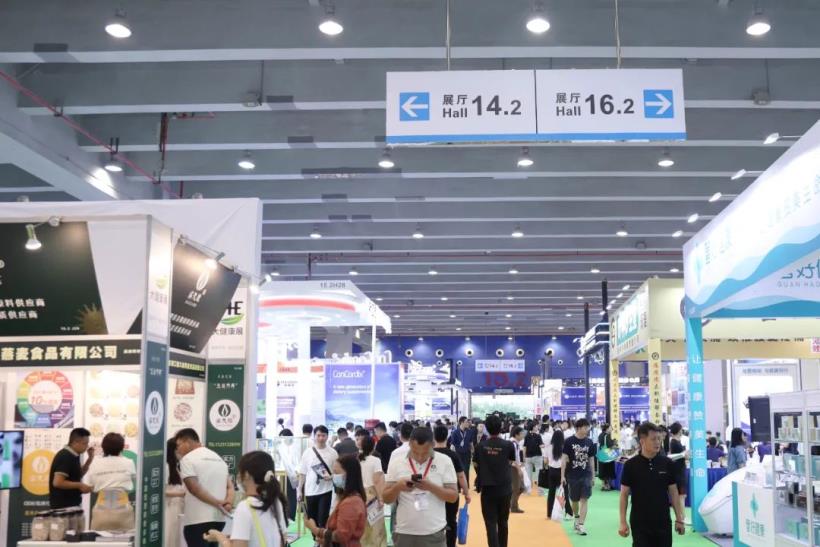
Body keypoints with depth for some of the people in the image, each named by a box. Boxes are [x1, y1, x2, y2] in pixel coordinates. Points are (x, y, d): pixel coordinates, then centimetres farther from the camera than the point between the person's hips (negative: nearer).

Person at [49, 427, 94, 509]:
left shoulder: (72, 456, 10)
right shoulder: (65, 457, -19)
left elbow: (77, 475, 22)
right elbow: (58, 482, -26)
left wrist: (90, 459, 10)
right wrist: (80, 485, -18)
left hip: (71, 504, 10)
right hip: (64, 506, -10)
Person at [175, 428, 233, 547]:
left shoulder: (187, 459, -6)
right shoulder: (218, 458, 18)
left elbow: (194, 488, -16)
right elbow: (230, 485, 12)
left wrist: (217, 503, -12)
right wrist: (229, 502, -5)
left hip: (197, 520, -7)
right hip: (219, 519, 7)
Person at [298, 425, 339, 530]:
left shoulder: (332, 453, -2)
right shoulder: (307, 452, 2)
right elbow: (302, 473, 7)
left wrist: (331, 477, -19)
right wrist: (299, 490, 5)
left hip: (325, 491, -3)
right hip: (310, 491, 3)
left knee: (323, 520, -8)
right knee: (312, 520, 12)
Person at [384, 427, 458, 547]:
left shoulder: (444, 461, -4)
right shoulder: (397, 462, -1)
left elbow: (453, 496, -4)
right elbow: (386, 499, 2)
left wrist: (431, 487, -21)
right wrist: (398, 487, -20)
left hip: (434, 533, -1)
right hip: (404, 533, 1)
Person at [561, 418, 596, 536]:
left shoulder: (589, 442, 2)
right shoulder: (569, 441, -8)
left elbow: (591, 460, 9)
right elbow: (565, 459, -5)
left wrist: (592, 476, 11)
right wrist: (562, 475, -9)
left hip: (586, 475, 1)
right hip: (572, 475, -1)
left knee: (584, 500, -7)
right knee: (574, 500, 12)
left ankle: (580, 525, -6)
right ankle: (577, 518, 37)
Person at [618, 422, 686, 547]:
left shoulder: (667, 463, 0)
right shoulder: (631, 465, -7)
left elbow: (673, 492, 6)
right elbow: (624, 494, -3)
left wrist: (679, 519, 5)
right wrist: (623, 522, -6)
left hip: (663, 522, 3)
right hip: (640, 523, -2)